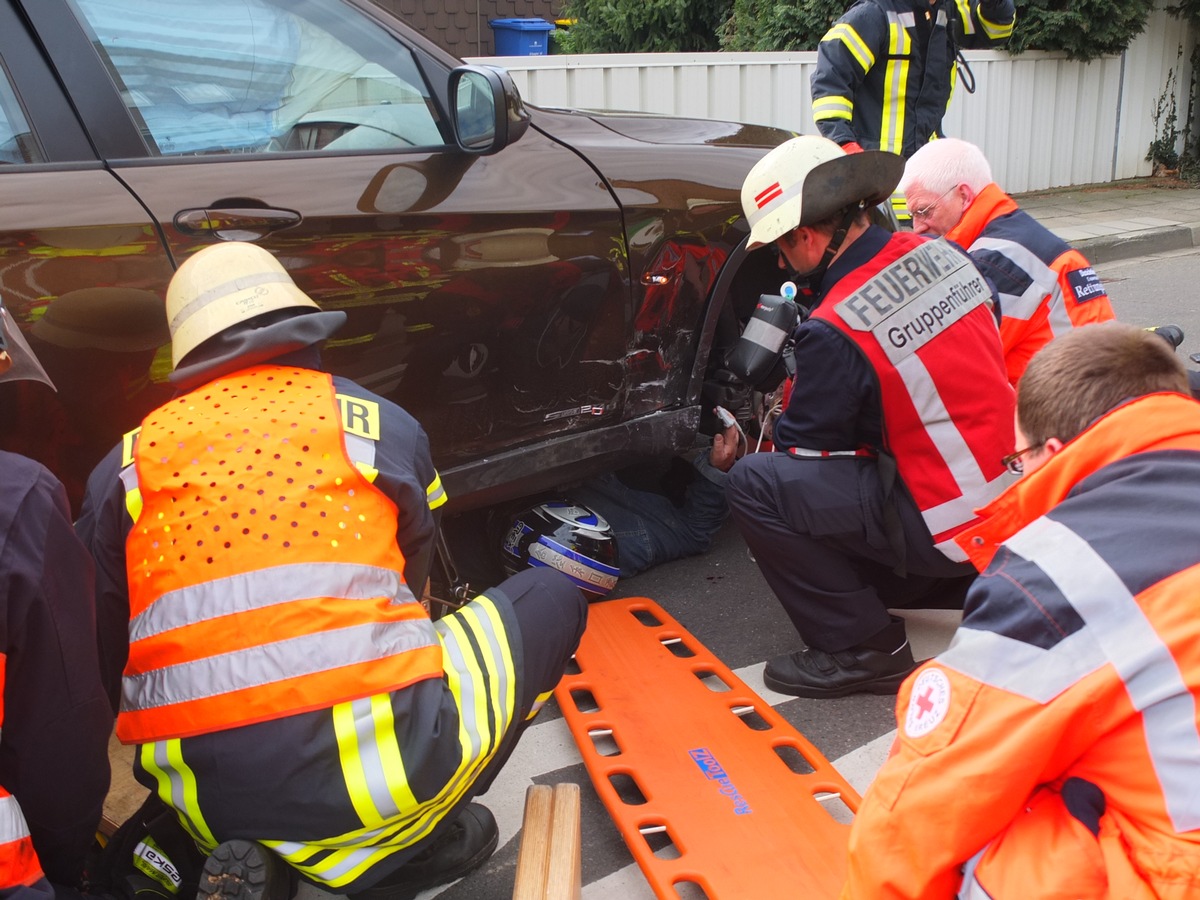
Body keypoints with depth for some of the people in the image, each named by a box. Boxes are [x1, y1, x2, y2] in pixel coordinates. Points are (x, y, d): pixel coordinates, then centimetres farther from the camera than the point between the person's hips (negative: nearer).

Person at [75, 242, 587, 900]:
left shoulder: (127, 463, 12)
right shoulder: (379, 423, 9)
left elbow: (98, 641, 19)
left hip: (202, 799, 4)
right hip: (376, 763, -3)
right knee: (552, 599, 16)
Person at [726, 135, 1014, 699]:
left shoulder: (834, 330, -22)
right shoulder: (937, 253, 0)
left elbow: (801, 446, -9)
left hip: (948, 526, -9)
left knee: (754, 484, -11)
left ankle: (863, 650, -4)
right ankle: (966, 585, 19)